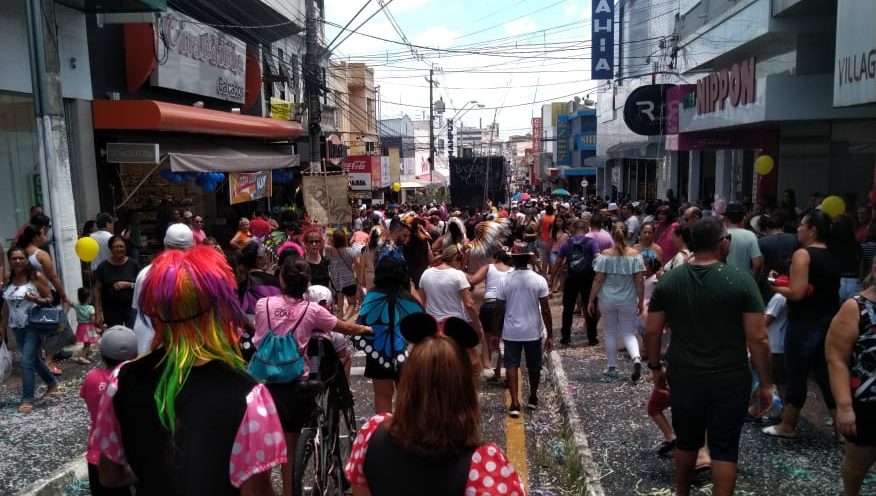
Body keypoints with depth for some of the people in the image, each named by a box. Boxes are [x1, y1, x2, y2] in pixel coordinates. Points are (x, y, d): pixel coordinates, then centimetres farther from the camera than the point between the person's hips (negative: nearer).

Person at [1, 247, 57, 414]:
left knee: (26, 361, -10)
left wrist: (36, 299, -25)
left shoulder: (36, 276, -9)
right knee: (33, 358, 17)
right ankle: (52, 383, 37)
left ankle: (27, 399, -4)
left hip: (34, 325, -6)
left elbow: (50, 299, -6)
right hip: (17, 327, 6)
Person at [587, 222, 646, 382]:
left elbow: (598, 280, -9)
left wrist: (590, 300, -1)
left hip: (607, 301, 0)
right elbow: (640, 281, -7)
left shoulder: (605, 255, -9)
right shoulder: (635, 255, -7)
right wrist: (641, 301, 4)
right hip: (628, 301, 1)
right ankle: (636, 358, -14)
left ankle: (612, 368, 21)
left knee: (610, 332, 14)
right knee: (628, 333, 13)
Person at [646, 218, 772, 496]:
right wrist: (765, 383, -2)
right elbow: (758, 339, -12)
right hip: (731, 379, -3)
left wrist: (655, 367, 14)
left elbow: (652, 332, 0)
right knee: (724, 449, 8)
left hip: (684, 377, 3)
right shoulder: (741, 281, -12)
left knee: (686, 441, 21)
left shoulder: (668, 280, -4)